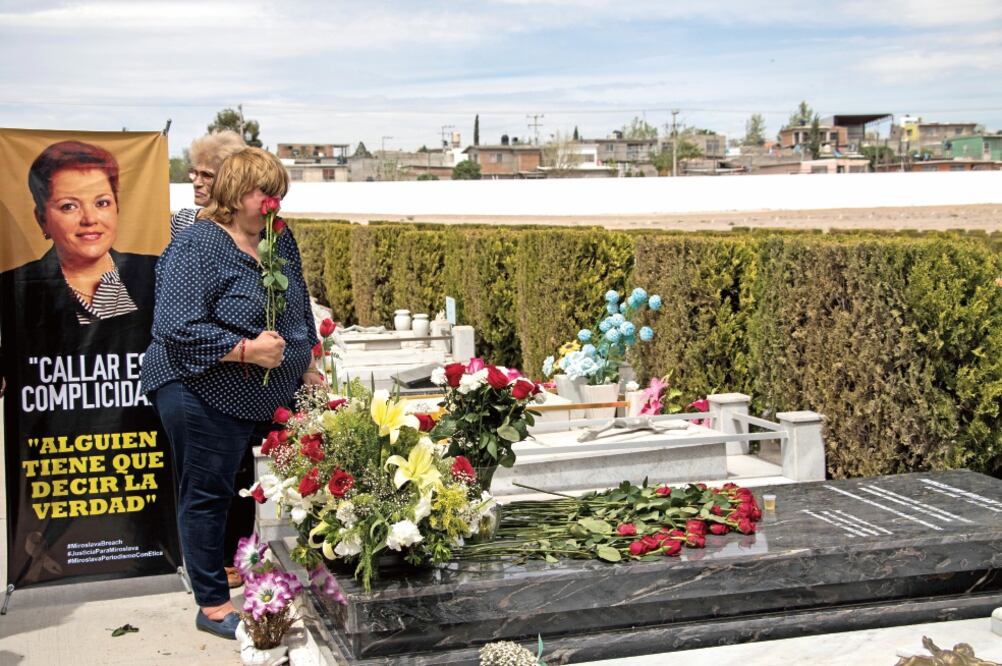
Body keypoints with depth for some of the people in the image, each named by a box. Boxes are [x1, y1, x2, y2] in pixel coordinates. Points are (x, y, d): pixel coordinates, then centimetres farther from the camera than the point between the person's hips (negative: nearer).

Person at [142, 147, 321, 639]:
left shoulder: (280, 240, 8)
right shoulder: (196, 247, -16)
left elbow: (299, 310, 20)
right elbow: (178, 330, -23)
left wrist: (305, 366, 17)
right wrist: (246, 350, -24)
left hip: (271, 397, 7)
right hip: (207, 399, -7)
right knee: (207, 496, 4)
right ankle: (213, 606, 15)